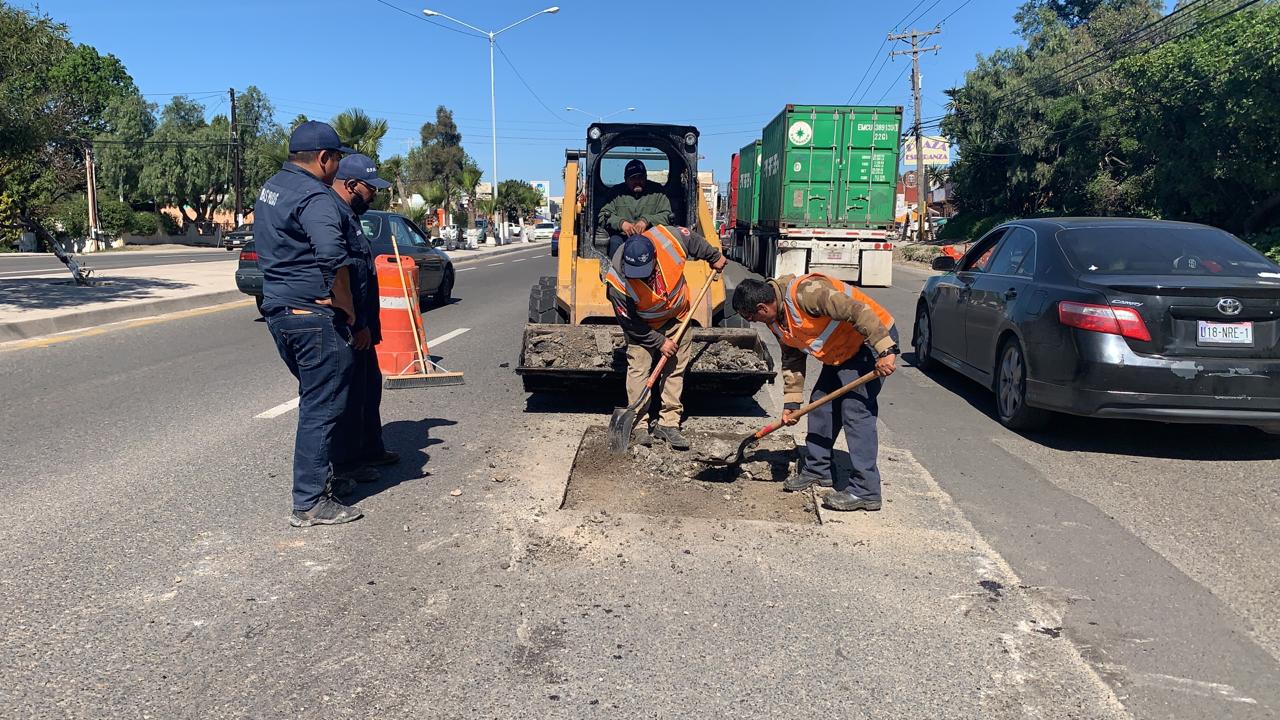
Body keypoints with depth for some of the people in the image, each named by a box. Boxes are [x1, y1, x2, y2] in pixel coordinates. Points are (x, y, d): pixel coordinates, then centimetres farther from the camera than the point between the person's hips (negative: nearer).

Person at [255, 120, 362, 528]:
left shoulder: (270, 188, 15)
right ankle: (310, 503, 3)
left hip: (277, 310, 10)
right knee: (322, 407, -2)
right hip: (313, 315, -10)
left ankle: (318, 475, 35)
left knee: (315, 398, 23)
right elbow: (334, 259, -30)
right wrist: (347, 308, -16)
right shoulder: (315, 197, -17)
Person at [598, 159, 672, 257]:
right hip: (623, 237, 0)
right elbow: (603, 216, 6)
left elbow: (667, 216, 4)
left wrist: (647, 220, -13)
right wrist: (621, 223, -14)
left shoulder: (657, 192, 12)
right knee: (615, 241, -32)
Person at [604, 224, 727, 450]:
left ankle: (668, 424, 11)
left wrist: (714, 256, 7)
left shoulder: (669, 238, -33)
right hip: (643, 326, -3)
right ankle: (640, 425, -2)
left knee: (675, 370, 4)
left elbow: (694, 240, -7)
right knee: (638, 368, -12)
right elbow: (630, 324, -21)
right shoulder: (617, 282, -36)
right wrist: (659, 342, -17)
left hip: (677, 317, 3)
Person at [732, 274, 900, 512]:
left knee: (856, 410, -16)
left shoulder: (805, 292, -30)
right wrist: (791, 403, 7)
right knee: (820, 404, 12)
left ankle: (865, 491, -13)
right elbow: (792, 361, 10)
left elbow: (857, 311, -34)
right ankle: (817, 469, 26)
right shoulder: (776, 320, 1)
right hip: (842, 352, 10)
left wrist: (885, 351, -36)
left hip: (874, 340, -10)